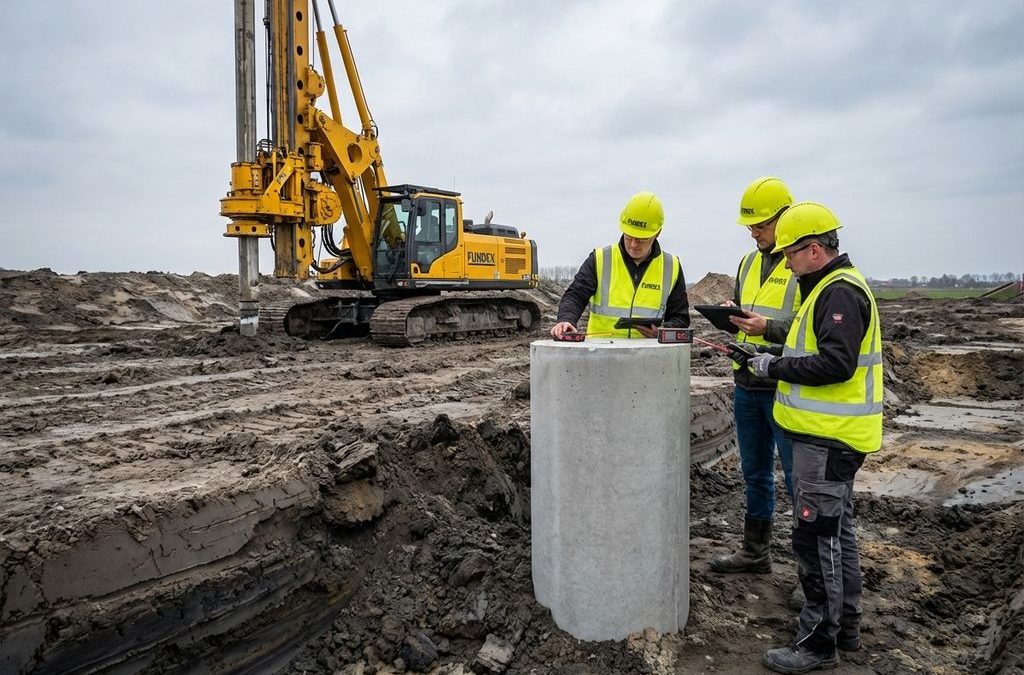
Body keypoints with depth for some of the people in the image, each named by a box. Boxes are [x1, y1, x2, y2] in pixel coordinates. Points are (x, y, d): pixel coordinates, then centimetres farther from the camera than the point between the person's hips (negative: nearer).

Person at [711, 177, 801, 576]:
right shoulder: (750, 262, 13)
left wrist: (769, 327, -23)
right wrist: (731, 314, 2)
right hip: (746, 385, 8)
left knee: (799, 479, 2)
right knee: (755, 474, 18)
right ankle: (755, 552, 33)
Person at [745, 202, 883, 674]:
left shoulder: (839, 292, -17)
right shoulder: (832, 287, 16)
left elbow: (836, 364, -25)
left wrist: (776, 367, -16)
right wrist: (776, 359, 9)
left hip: (828, 439, -11)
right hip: (829, 434, 11)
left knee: (817, 536, -3)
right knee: (836, 532, 18)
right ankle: (844, 627, 32)